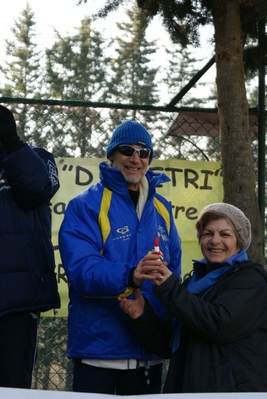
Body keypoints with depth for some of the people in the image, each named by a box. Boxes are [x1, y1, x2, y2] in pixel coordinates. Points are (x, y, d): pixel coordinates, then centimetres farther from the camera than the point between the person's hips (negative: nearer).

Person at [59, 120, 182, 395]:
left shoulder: (161, 209, 14)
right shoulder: (86, 206, -5)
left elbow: (174, 270, 16)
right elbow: (81, 268, -17)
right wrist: (129, 276, -34)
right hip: (99, 346, -5)